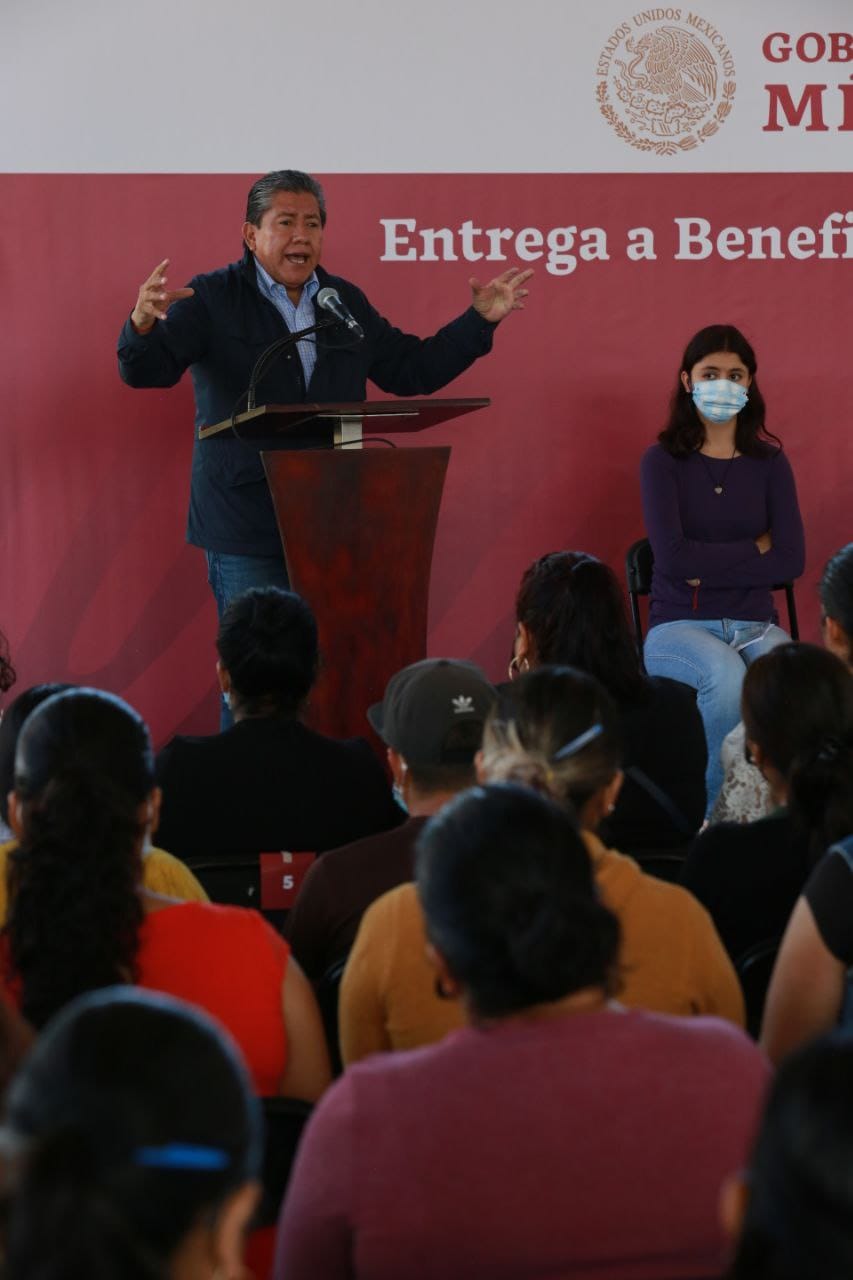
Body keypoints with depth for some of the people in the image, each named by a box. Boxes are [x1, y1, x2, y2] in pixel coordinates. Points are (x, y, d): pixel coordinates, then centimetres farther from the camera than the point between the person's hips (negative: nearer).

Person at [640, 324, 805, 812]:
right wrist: (756, 547, -5)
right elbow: (674, 557, -12)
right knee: (728, 677, -36)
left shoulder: (770, 463, 8)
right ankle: (710, 810, -17)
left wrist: (709, 567, -10)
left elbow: (792, 561, -3)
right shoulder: (663, 460, 0)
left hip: (755, 624, 2)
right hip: (680, 625, -2)